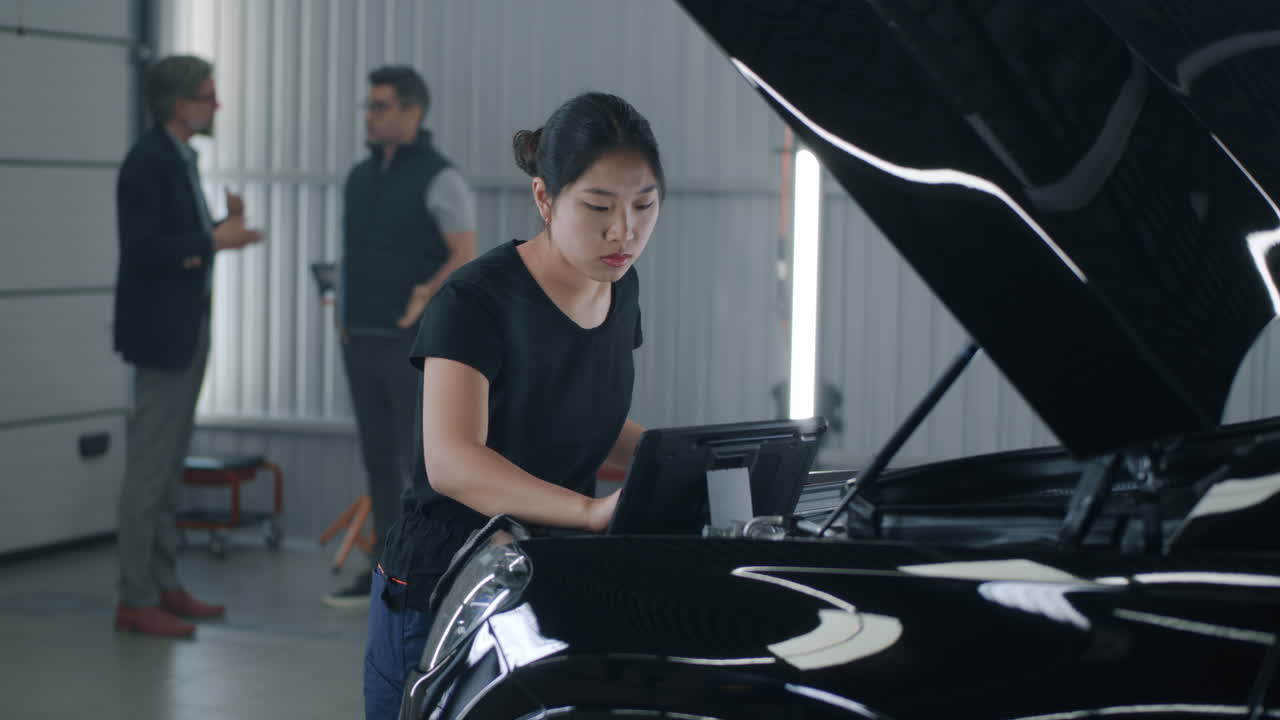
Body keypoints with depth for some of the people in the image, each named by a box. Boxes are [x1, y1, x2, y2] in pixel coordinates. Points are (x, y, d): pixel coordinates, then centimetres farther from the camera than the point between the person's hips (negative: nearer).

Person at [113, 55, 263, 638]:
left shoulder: (179, 158, 13)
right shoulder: (147, 160, -16)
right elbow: (140, 250, -22)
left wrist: (223, 226, 3)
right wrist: (214, 242, -21)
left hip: (188, 328, 10)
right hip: (161, 332, -10)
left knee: (168, 466, 13)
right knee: (149, 468, -5)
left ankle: (163, 586, 19)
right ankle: (135, 600, -1)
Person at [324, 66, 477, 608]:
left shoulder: (440, 179, -11)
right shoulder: (360, 176, 12)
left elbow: (466, 258, -16)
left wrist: (425, 298, -31)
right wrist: (345, 307, 10)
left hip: (414, 344, -7)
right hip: (361, 341, 7)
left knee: (420, 459, -6)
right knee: (378, 457, 10)